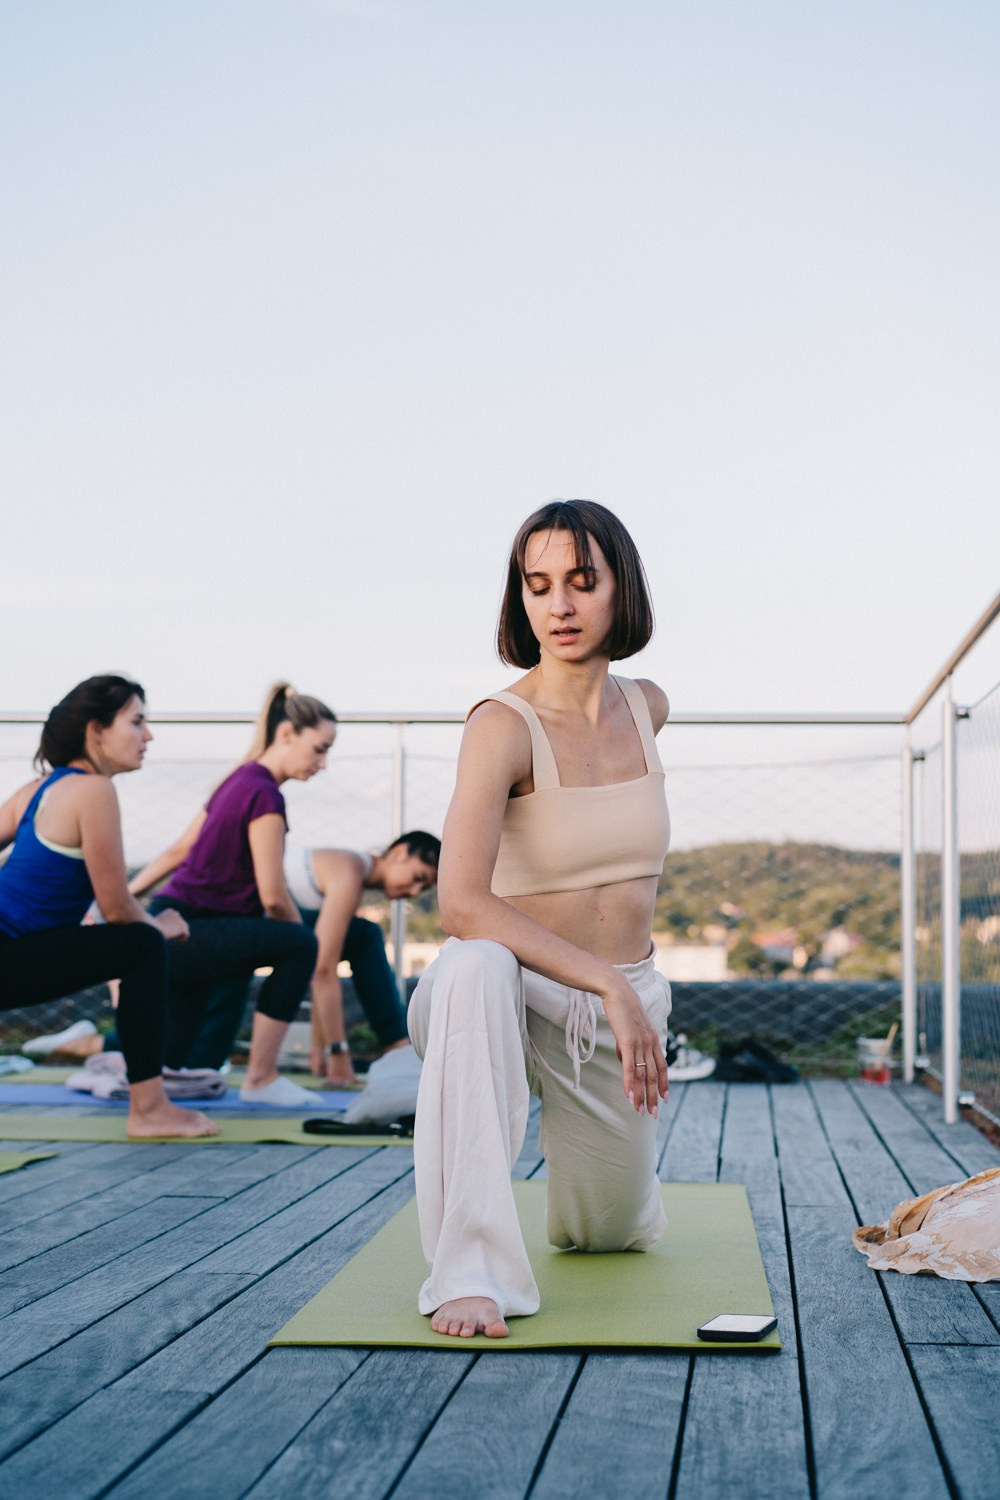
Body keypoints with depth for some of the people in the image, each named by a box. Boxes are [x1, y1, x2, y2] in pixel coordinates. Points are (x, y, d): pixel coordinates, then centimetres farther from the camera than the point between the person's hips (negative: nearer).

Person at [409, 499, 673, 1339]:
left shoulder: (648, 709, -1)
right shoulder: (503, 726, -20)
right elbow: (462, 904, -32)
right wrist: (608, 985, -34)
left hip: (627, 1000, 6)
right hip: (523, 995, -5)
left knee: (610, 1234, 14)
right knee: (474, 969, -41)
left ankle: (602, 1166, 53)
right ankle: (472, 1271, -38)